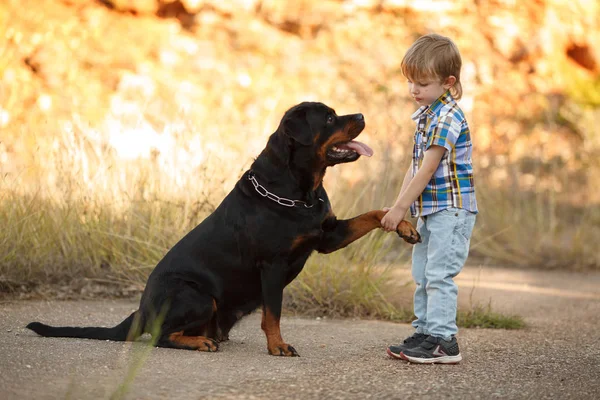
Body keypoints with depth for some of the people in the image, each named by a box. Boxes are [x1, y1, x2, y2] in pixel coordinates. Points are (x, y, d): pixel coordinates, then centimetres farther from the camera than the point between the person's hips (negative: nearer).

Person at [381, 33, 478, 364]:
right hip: (429, 210, 10)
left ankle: (443, 341, -8)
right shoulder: (426, 115, 12)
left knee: (439, 274, -11)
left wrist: (400, 209, -17)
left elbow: (428, 170, -19)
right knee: (423, 275, 13)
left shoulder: (447, 117, -17)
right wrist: (399, 205, 7)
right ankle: (425, 333, 20)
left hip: (451, 209, -10)